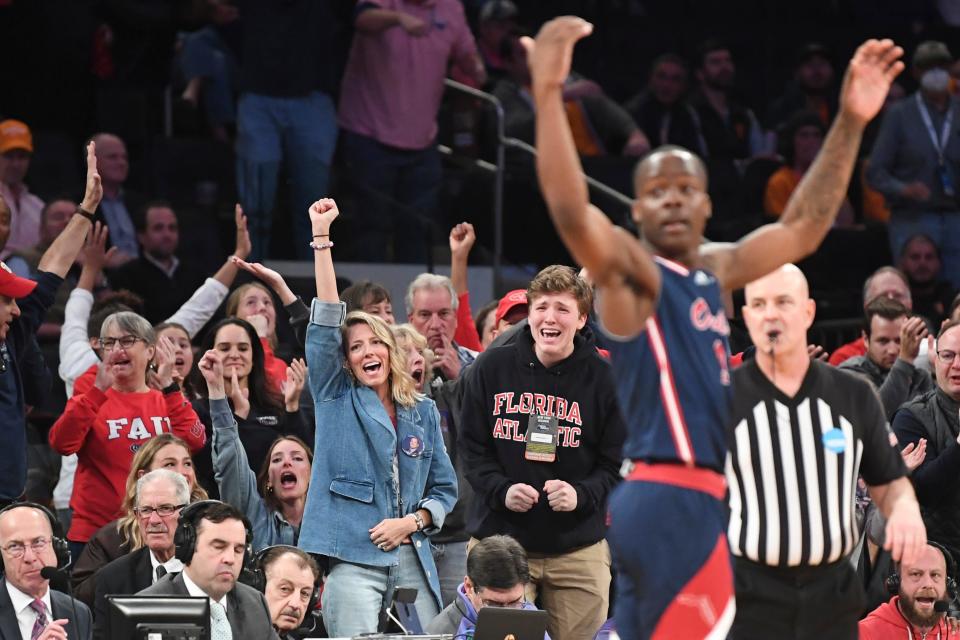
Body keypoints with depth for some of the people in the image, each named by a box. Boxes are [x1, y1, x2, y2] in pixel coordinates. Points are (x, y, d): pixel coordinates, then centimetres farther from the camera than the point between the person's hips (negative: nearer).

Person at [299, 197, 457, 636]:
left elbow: (445, 488, 17)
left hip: (412, 561, 3)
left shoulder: (423, 412, 15)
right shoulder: (336, 399, 7)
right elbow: (326, 324, -3)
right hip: (353, 559, -3)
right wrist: (321, 238, -9)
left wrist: (412, 522, -4)